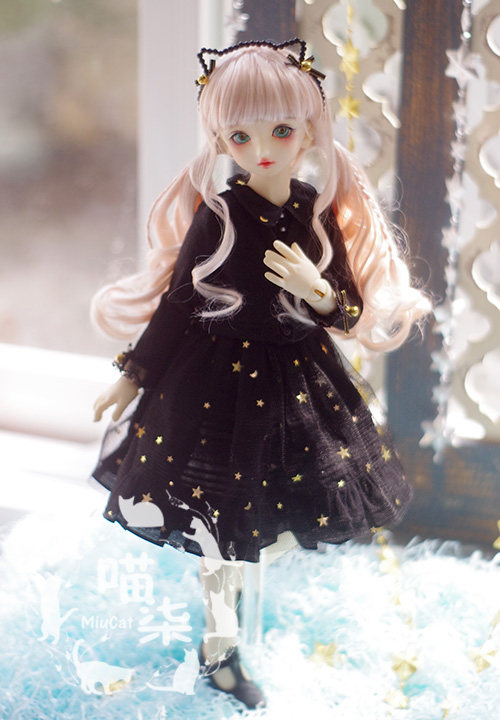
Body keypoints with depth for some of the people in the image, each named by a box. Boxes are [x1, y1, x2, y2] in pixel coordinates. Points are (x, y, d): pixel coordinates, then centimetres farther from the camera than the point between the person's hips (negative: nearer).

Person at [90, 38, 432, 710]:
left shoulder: (319, 213, -4)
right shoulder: (217, 215, -12)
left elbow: (349, 313, 0)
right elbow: (177, 300, -4)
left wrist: (317, 292, -22)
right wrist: (133, 376, -1)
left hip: (299, 378, 4)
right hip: (220, 377, -4)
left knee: (285, 524, 12)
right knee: (223, 515, 6)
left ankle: (229, 583, 41)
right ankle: (220, 647, 24)